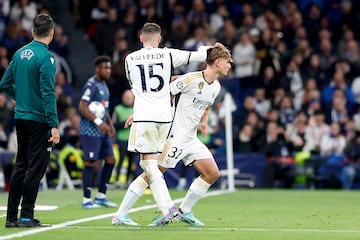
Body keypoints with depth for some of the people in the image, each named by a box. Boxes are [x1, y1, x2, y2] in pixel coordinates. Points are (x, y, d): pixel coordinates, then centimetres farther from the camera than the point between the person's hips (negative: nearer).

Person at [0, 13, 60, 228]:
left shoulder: (20, 53, 9)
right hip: (39, 120, -7)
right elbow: (48, 93, -18)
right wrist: (54, 126, -18)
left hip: (21, 117, 7)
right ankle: (26, 216, -1)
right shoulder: (45, 57, -14)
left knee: (21, 165, 13)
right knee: (35, 167, -1)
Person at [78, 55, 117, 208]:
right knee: (91, 163, -7)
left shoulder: (104, 85, 16)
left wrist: (110, 124, 16)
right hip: (90, 131, -9)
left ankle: (101, 196, 16)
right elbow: (82, 107, -22)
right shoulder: (91, 85, -14)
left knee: (110, 160, 7)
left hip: (102, 131, 9)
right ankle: (86, 200, -1)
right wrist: (98, 122, -27)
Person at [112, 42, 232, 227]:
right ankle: (121, 214, -6)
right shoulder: (191, 79, -15)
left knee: (213, 173, 3)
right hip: (174, 136, -8)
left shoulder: (216, 86, 10)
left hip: (191, 139, 9)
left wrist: (204, 121, 9)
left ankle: (185, 211, 15)